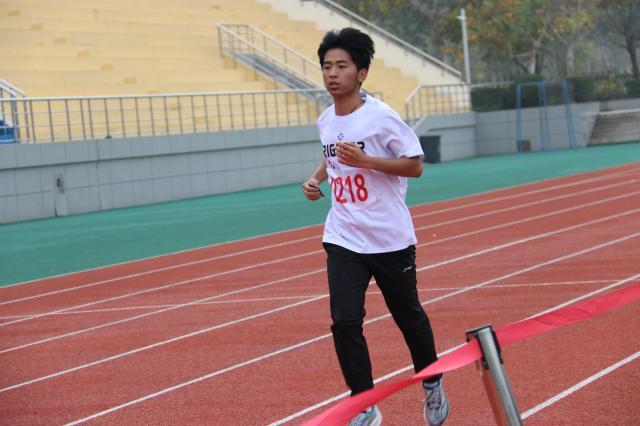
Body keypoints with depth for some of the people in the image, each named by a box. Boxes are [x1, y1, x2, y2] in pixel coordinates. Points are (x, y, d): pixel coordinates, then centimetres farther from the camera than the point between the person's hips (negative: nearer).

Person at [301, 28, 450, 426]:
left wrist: (364, 160, -24)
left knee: (408, 316, 12)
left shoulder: (381, 116, -13)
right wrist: (317, 178, 4)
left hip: (391, 239, -4)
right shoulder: (326, 121, 5)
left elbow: (415, 165, -13)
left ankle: (433, 386, 36)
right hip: (343, 240, 4)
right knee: (345, 321, -10)